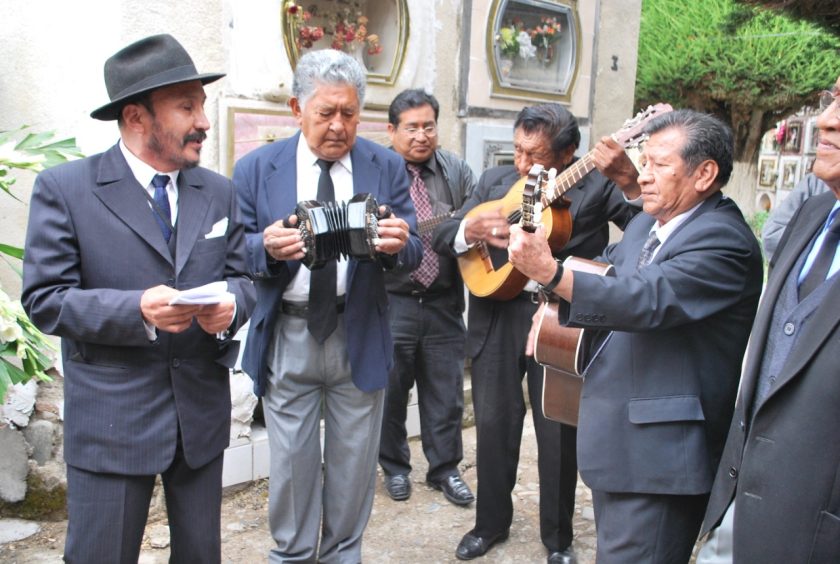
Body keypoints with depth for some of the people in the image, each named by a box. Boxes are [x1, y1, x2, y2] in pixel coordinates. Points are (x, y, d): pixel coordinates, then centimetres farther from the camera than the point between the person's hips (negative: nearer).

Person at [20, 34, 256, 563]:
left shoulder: (220, 191, 7)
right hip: (110, 416, -4)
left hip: (202, 412, 4)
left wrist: (230, 305, -15)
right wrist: (137, 310, -25)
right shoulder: (63, 188, -7)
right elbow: (44, 297, -10)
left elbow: (243, 277, 9)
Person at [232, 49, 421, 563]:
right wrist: (268, 248, -25)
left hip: (360, 337, 1)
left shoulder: (387, 167, 1)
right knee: (292, 460, 10)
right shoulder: (256, 169, -1)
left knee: (355, 461, 13)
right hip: (287, 338, 0)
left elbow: (413, 254, -1)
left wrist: (398, 245, -26)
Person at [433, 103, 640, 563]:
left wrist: (630, 178, -32)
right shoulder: (495, 180, 7)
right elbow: (441, 235, 7)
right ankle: (491, 522, 34)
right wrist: (470, 229, -14)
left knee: (560, 434, 7)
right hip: (497, 316, 3)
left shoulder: (597, 182, -4)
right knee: (494, 425, 12)